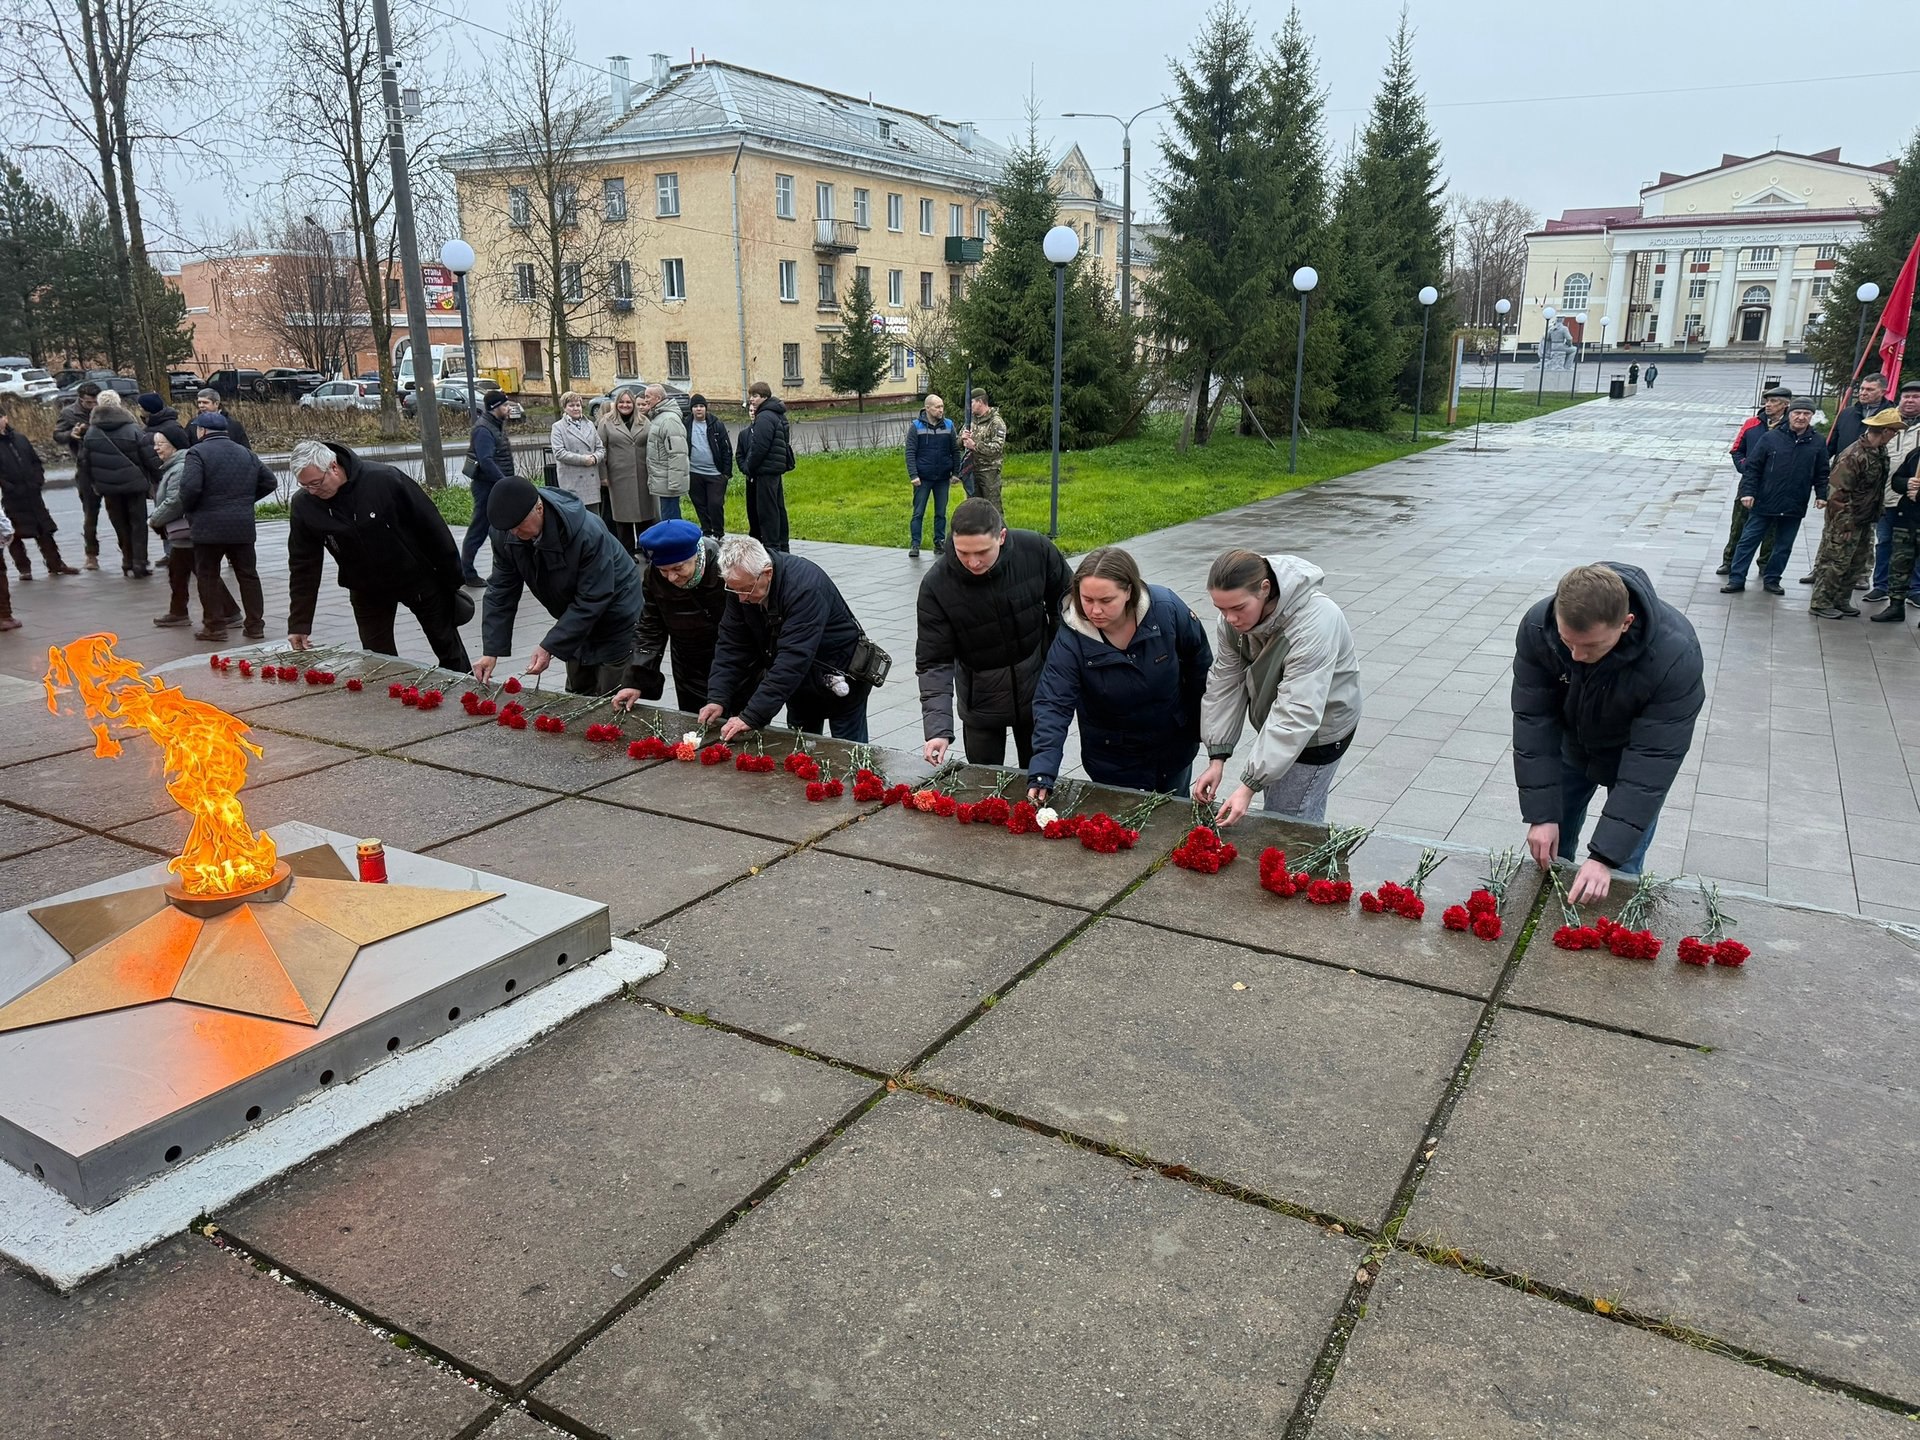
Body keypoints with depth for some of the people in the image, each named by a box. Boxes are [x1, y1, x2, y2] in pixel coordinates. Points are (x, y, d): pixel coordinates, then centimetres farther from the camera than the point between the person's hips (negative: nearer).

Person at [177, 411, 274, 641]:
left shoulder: (198, 453, -8)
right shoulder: (246, 453, 12)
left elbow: (190, 487, -19)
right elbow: (269, 481, 16)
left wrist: (187, 509, -2)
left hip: (208, 527, -5)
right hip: (243, 527, 5)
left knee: (208, 576, 6)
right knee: (248, 575, 11)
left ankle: (214, 626, 7)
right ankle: (255, 625, 12)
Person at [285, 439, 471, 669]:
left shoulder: (385, 479, -25)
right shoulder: (303, 506, -14)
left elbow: (432, 527, -16)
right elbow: (303, 567, -8)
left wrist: (451, 579, -10)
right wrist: (299, 623, -10)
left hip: (418, 579, -3)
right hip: (367, 591, 3)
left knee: (449, 649, 9)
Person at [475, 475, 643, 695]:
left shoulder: (587, 533, -34)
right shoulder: (506, 535, -15)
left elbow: (591, 601, -31)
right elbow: (501, 592, -9)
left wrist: (549, 647, -32)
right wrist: (491, 650, -16)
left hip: (614, 616, -6)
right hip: (575, 619, 6)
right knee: (577, 696, 15)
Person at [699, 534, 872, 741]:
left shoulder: (805, 587, -35)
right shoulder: (741, 585, -12)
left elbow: (792, 661, -40)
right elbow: (732, 646, -8)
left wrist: (751, 717, -43)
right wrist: (717, 698, -21)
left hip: (841, 677, -6)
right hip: (801, 679, 7)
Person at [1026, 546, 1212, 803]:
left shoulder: (1167, 609, -22)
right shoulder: (1070, 638, -25)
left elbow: (1200, 664, -5)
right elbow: (1053, 705, -27)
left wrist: (1202, 726, 3)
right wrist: (1042, 773, -38)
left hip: (1174, 747, 2)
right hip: (1112, 761, -2)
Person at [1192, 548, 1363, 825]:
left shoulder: (1313, 622, -36)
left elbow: (1297, 713, -38)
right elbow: (1225, 683, -9)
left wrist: (1250, 786, -40)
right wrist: (1217, 758, -15)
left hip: (1319, 728, -7)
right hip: (1275, 721, 7)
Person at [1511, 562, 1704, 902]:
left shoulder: (1675, 656, -39)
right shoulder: (1536, 627, -31)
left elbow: (1651, 760, -36)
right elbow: (1533, 720, -24)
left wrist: (1605, 855, -38)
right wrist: (1541, 814, -26)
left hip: (1636, 751, -2)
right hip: (1570, 746, 3)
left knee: (1623, 863, -2)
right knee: (1549, 851, 10)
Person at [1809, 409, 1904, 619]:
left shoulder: (1880, 451, 4)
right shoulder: (1853, 456, -23)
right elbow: (1837, 492, -23)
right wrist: (1844, 524, -22)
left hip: (1865, 521, 9)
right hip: (1847, 521, -9)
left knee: (1857, 563, 15)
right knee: (1835, 562, -2)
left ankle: (1840, 602, 25)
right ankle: (1820, 604, 6)